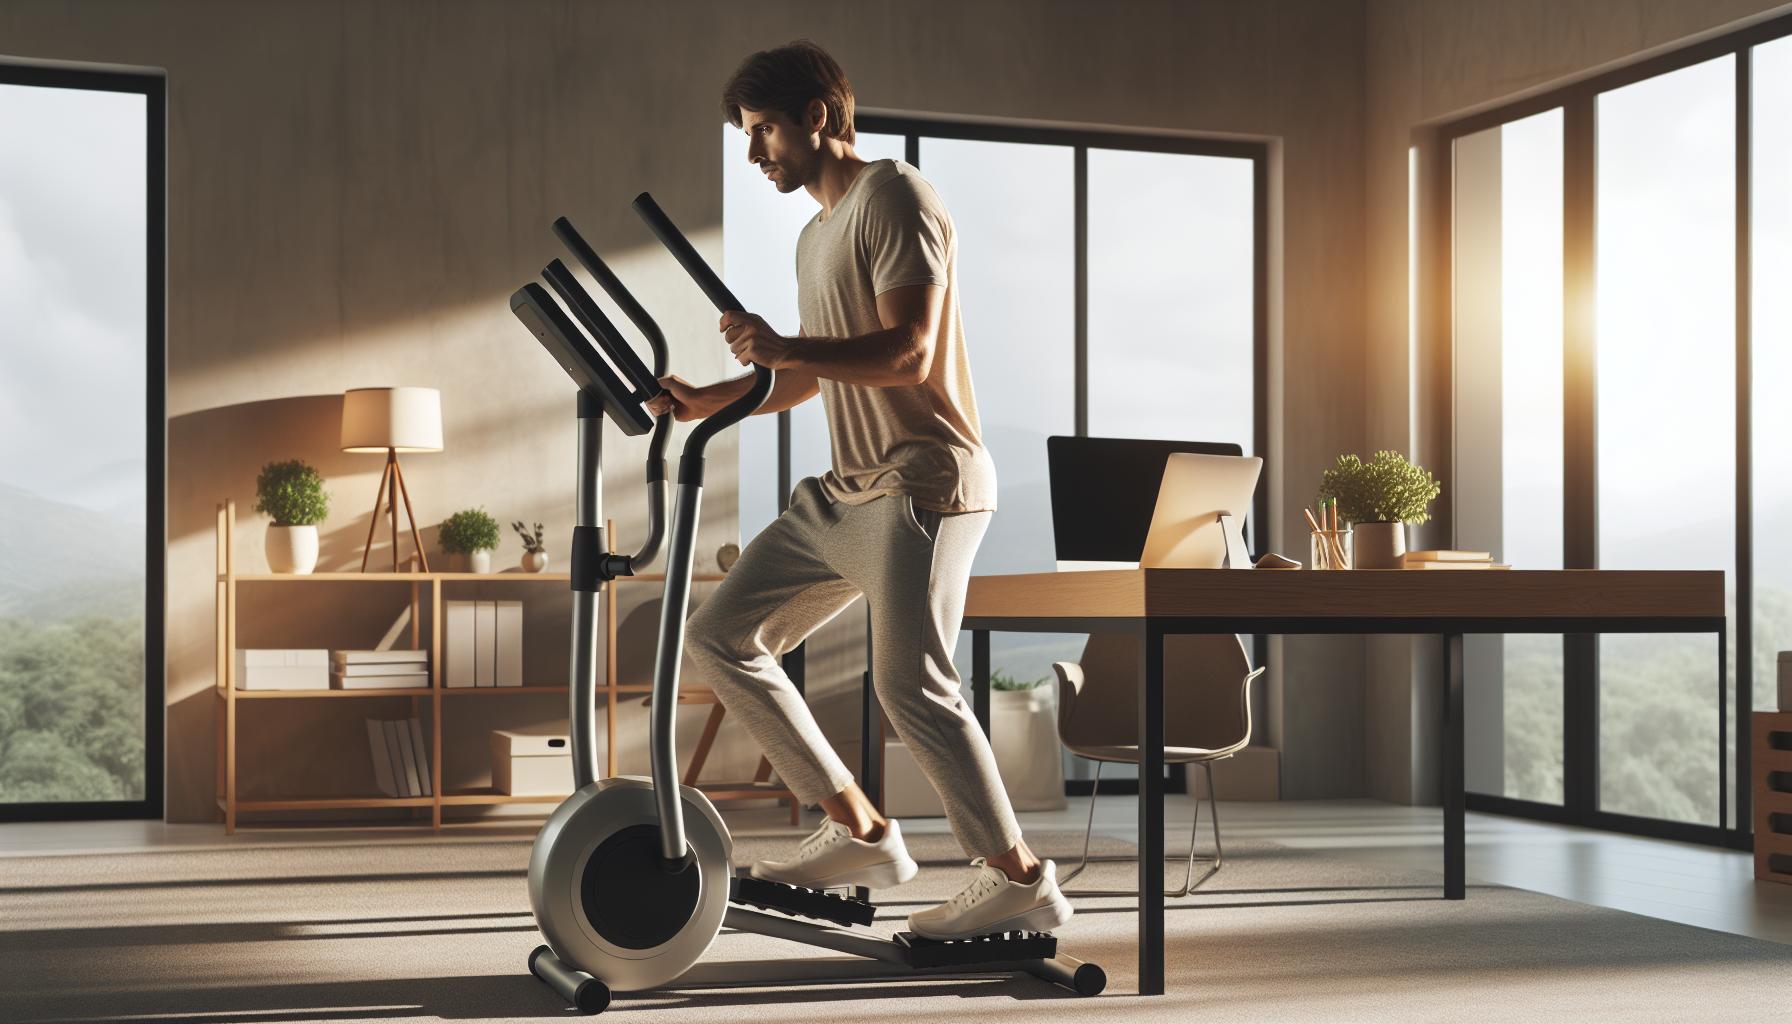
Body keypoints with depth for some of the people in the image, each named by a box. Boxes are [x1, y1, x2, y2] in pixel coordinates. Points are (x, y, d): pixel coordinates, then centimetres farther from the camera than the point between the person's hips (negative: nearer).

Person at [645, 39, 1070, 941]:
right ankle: (857, 831, 9)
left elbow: (908, 353, -19)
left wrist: (780, 347, -19)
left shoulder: (893, 197, -8)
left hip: (922, 482, -10)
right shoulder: (817, 236, 21)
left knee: (909, 683, -18)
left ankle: (1021, 881, -3)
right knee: (717, 638, 6)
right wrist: (706, 401, 17)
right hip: (844, 490, 10)